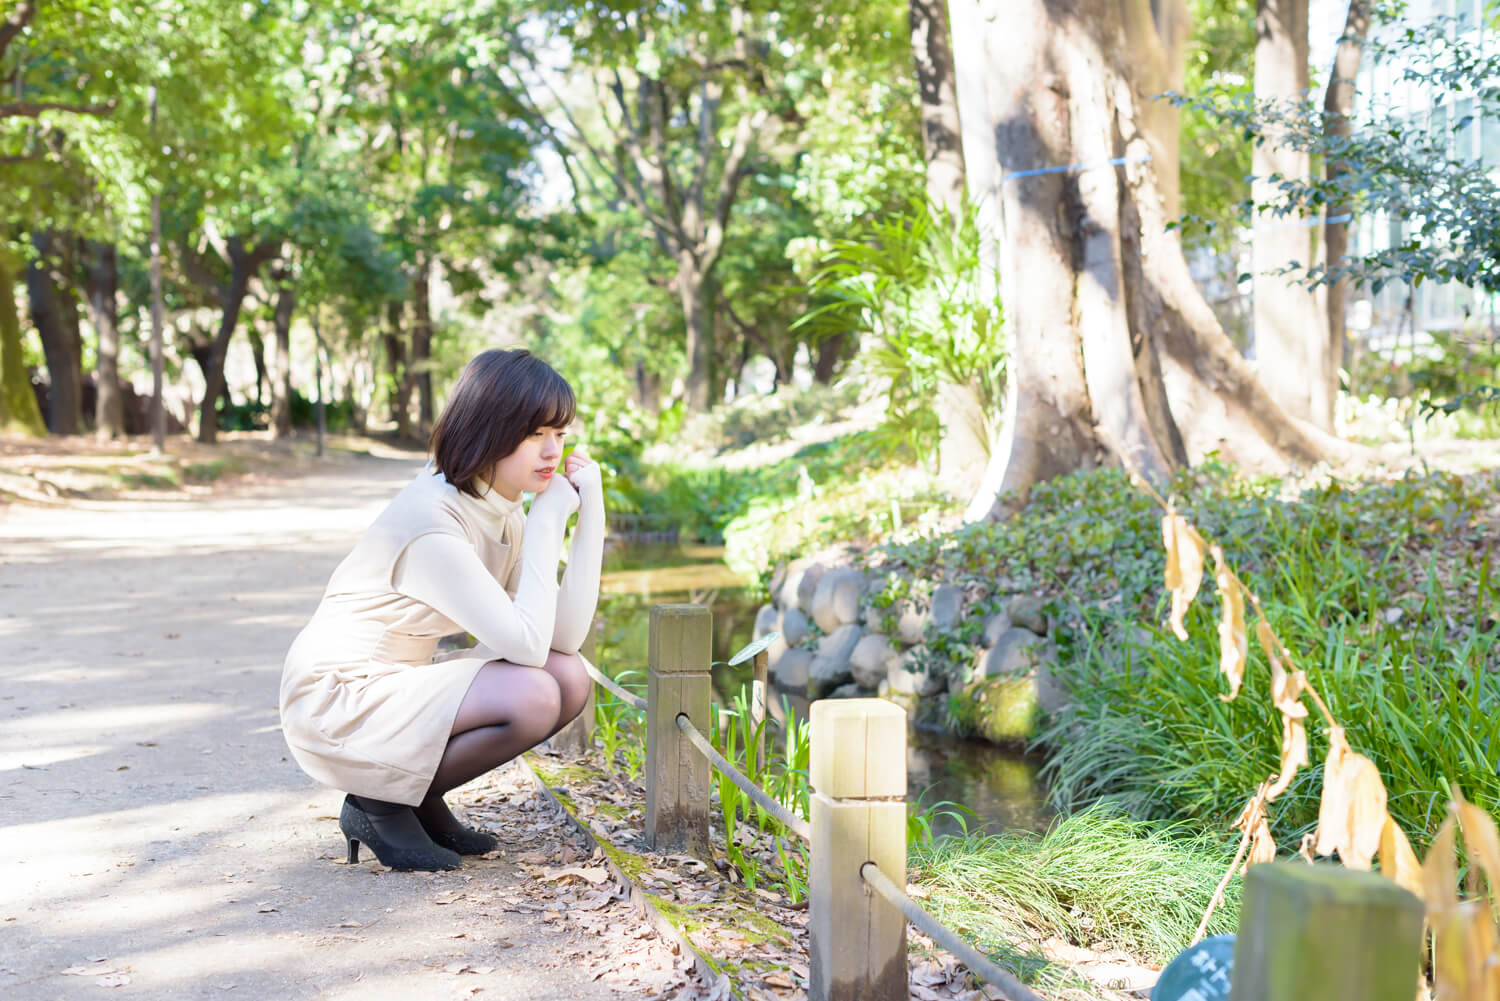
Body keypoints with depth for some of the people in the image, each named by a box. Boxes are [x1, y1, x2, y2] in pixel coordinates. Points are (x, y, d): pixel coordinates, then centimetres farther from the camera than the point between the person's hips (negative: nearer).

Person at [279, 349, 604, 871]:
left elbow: (566, 636, -6)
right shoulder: (431, 524, -24)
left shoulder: (503, 511, 3)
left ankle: (418, 798, 6)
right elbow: (527, 643, -27)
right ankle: (378, 806, -7)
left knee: (570, 679, -8)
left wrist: (591, 510, -8)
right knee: (533, 696, -26)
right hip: (333, 705, -9)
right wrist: (547, 521, -20)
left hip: (396, 690, 9)